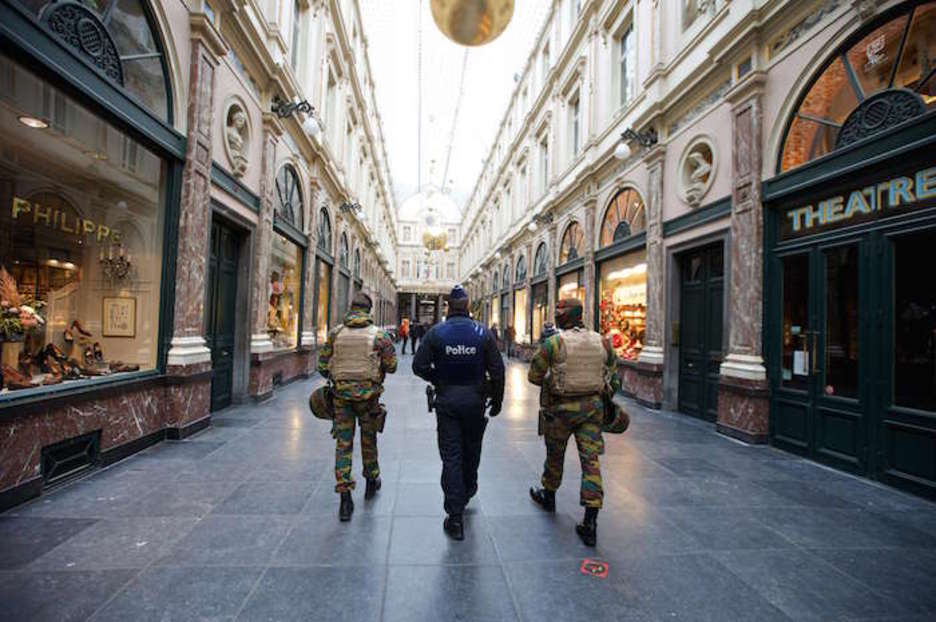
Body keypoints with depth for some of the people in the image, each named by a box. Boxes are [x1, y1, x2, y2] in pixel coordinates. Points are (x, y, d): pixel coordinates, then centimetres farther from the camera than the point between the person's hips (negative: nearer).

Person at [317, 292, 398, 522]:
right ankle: (371, 481, 37)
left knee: (343, 444, 7)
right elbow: (391, 366, -5)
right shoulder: (378, 335, -8)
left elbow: (323, 366, 2)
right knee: (368, 440, 18)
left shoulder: (335, 333, -2)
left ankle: (345, 496, 7)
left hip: (341, 395, 1)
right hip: (368, 395, -1)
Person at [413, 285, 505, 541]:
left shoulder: (436, 332, -7)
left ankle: (455, 518, 9)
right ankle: (467, 491, 46)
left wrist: (437, 379, 9)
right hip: (474, 401, 1)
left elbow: (419, 366, -8)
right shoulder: (483, 333, -5)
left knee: (451, 456, 6)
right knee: (471, 451, 22)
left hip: (446, 401, -1)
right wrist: (496, 400, 6)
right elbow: (497, 370, -5)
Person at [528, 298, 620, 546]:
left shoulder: (552, 343, -13)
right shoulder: (602, 342, 1)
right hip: (592, 405, 3)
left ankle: (548, 496, 42)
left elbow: (534, 375, -8)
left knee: (554, 455, 18)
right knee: (591, 461, 5)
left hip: (562, 407, -3)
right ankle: (590, 524, 5)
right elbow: (614, 379, 7)